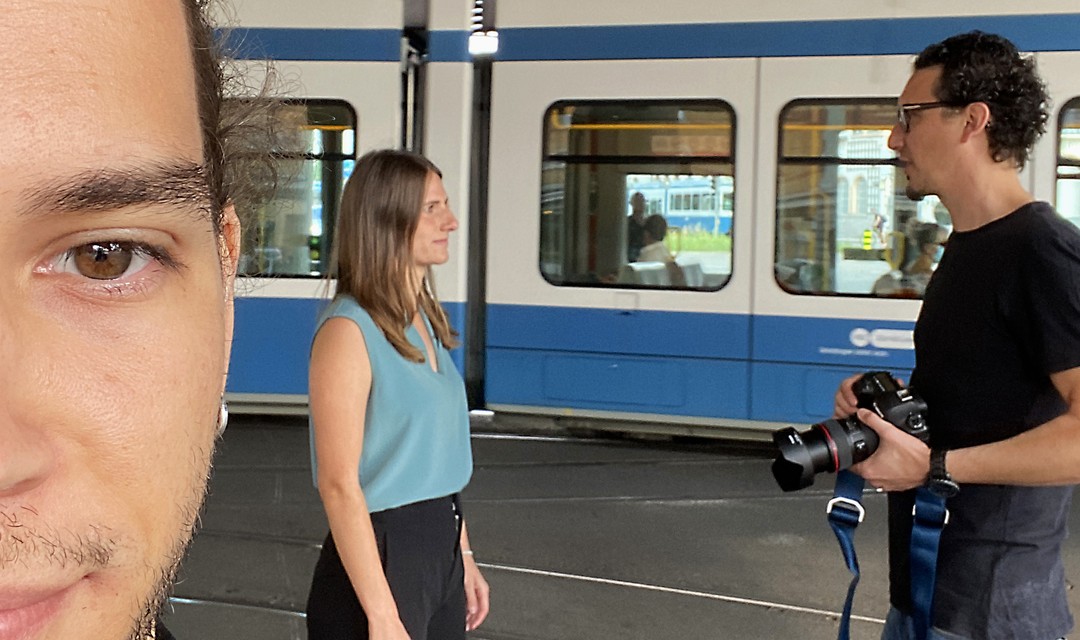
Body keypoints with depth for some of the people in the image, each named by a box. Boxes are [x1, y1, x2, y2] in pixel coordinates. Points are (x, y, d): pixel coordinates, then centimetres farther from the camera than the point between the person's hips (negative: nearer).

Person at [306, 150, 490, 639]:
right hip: (383, 552, -8)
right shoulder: (349, 329, -17)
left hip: (441, 544, 8)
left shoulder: (423, 319, 8)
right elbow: (339, 485, -21)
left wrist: (461, 556, 16)